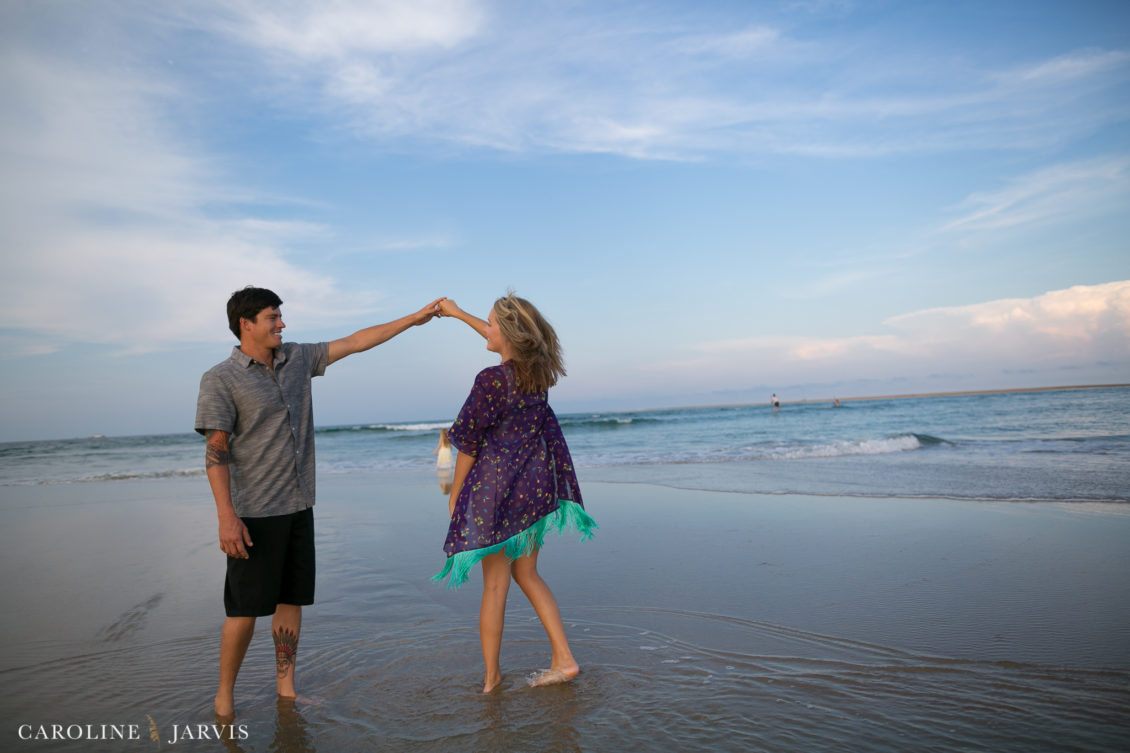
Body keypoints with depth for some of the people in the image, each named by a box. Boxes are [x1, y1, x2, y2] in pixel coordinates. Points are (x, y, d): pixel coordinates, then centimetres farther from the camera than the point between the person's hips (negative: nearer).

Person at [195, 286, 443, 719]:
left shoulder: (297, 358, 8)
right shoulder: (220, 380, -8)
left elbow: (356, 342, 12)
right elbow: (216, 452, -12)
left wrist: (414, 319, 11)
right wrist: (226, 517, -19)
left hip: (298, 507, 6)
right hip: (254, 513, -5)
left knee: (291, 600, 11)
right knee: (245, 609, 0)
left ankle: (285, 687, 23)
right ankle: (225, 693, 19)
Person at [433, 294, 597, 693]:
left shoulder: (491, 381, -19)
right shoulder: (538, 371, 2)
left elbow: (469, 445, -11)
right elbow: (502, 340, 22)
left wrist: (455, 494, 2)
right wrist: (458, 313, 32)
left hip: (498, 488, -7)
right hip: (538, 484, 7)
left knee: (495, 586, 6)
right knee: (526, 574, 20)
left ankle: (491, 677, 20)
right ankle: (563, 659, 19)